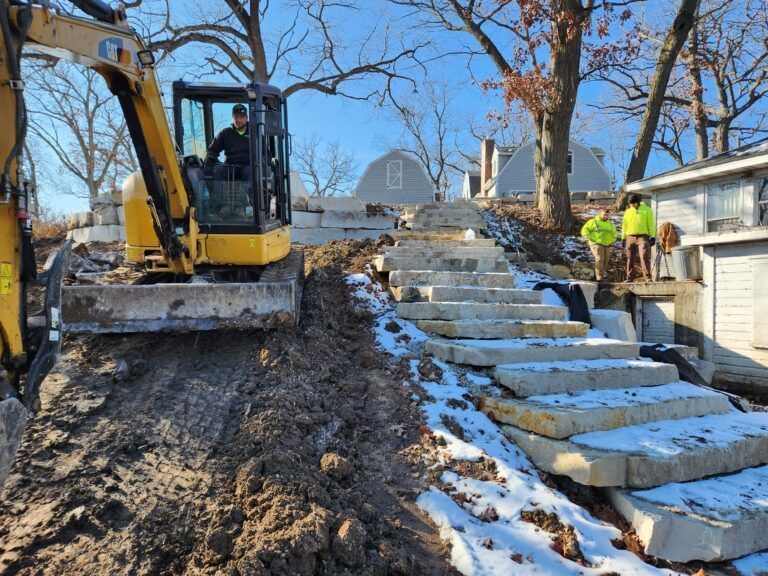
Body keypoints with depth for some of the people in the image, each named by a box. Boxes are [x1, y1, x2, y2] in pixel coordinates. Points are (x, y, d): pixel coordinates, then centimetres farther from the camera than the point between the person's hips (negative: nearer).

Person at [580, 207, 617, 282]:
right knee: (599, 259, -19)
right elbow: (584, 231, -7)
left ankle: (602, 273, 22)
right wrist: (592, 239, -11)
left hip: (607, 246, 6)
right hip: (597, 245, -6)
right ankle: (599, 277, -22)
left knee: (605, 261, 6)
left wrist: (611, 241, 15)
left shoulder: (610, 224, 18)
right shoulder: (593, 222, 0)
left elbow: (615, 234, 31)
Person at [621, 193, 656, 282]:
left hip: (643, 236, -3)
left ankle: (647, 277, -17)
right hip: (630, 237, 3)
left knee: (644, 256, -15)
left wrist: (653, 237, -3)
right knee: (630, 258, 4)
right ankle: (629, 277, 9)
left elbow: (651, 224, 4)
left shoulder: (646, 210, 7)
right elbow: (624, 225, 18)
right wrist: (623, 238, 12)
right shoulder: (627, 212, 16)